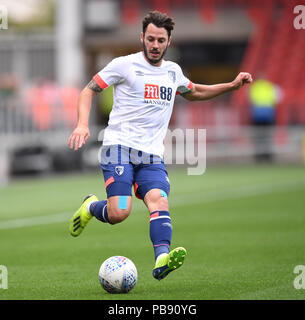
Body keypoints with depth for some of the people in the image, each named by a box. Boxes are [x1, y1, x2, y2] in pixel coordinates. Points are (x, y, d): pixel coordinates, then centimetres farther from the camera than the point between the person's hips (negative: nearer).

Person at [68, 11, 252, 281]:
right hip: (119, 146, -4)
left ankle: (162, 260, -42)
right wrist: (83, 124, -11)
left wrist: (232, 86, 27)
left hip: (152, 156, 4)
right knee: (119, 213, -20)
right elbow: (89, 90, 5)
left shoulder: (173, 71, 17)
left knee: (159, 201, -23)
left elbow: (194, 92, 38)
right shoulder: (124, 65, 0)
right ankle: (91, 207, 14)